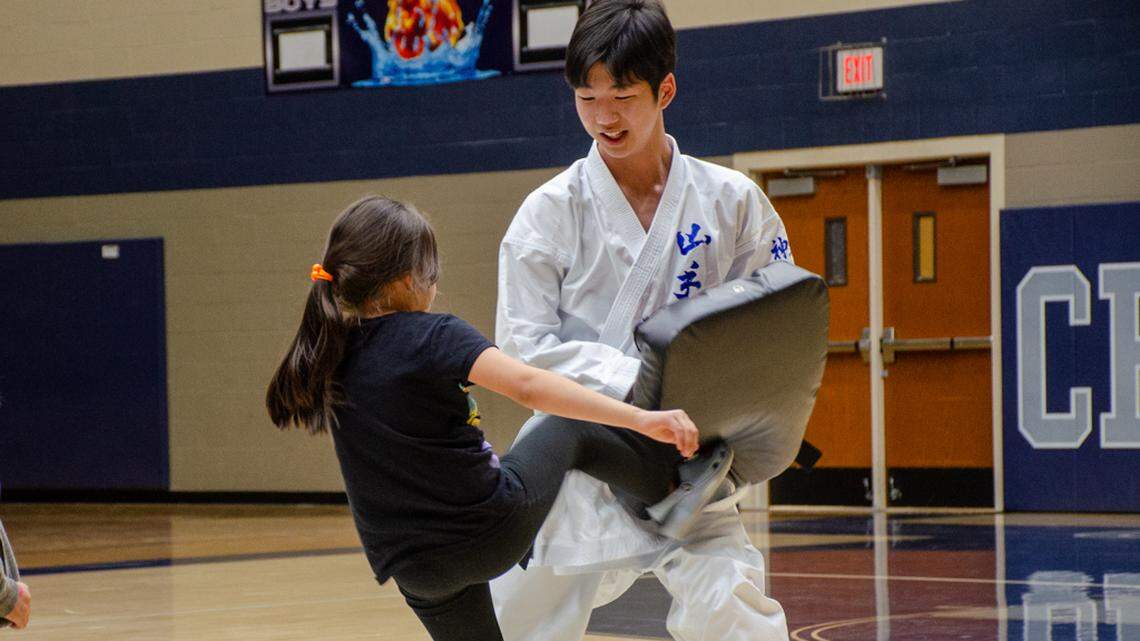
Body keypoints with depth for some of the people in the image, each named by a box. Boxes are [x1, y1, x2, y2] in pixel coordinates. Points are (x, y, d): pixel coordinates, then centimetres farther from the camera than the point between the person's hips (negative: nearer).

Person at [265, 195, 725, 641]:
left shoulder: (330, 356, 2)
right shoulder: (433, 337, -16)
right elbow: (529, 385, -29)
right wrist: (641, 419, -33)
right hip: (496, 526, -5)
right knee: (570, 433, 20)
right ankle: (670, 481, 41)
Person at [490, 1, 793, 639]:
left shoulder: (732, 201, -1)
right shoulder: (550, 211, -4)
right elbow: (525, 345, -9)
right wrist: (638, 381, -22)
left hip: (687, 465, 0)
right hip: (576, 460, 1)